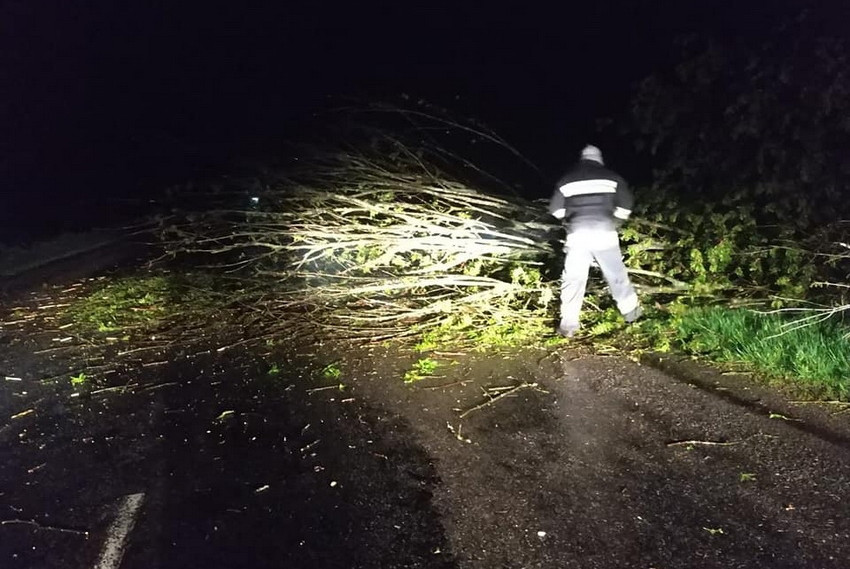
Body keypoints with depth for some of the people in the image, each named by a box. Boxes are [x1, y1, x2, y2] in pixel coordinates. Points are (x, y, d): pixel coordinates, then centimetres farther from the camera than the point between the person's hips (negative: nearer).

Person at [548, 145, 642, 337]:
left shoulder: (567, 179, 10)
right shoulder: (611, 177, 9)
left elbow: (556, 210, 8)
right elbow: (625, 205, 3)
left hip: (577, 234, 0)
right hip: (604, 232, 0)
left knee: (573, 279, 4)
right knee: (616, 274, 16)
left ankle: (568, 324, 0)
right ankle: (631, 311, 31)